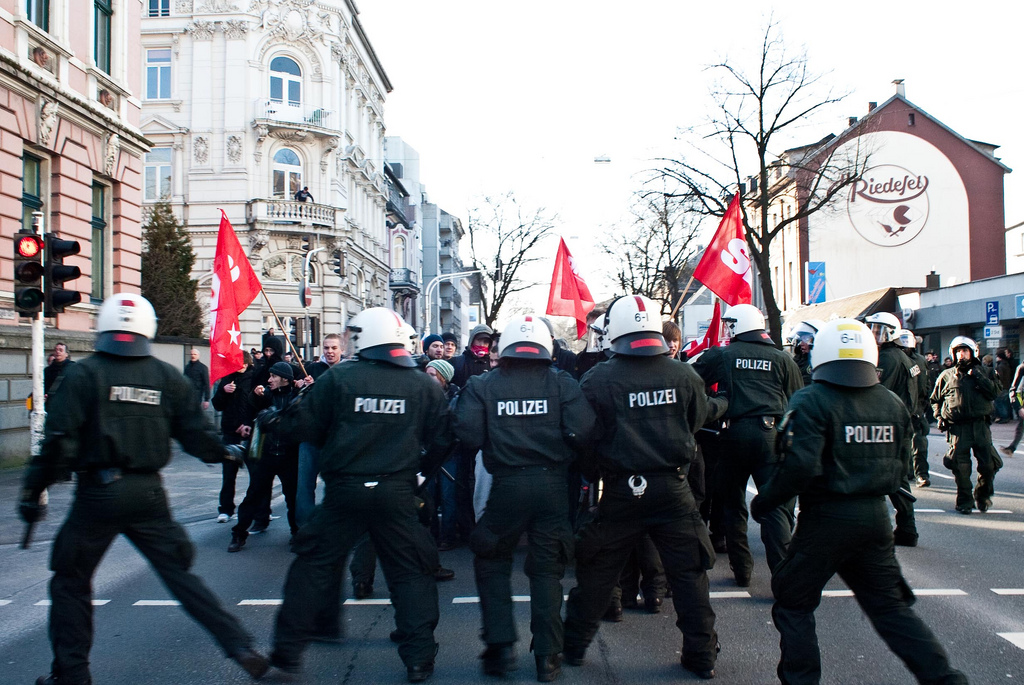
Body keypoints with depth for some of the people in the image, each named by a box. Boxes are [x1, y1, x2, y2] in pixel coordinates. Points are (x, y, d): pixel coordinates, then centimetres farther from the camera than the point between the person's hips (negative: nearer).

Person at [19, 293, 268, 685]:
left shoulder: (83, 374, -5)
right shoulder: (167, 376, 4)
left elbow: (59, 441, -11)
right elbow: (195, 434, 5)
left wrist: (33, 490, -2)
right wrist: (223, 453, 24)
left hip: (98, 492, -3)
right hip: (148, 492, 3)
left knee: (71, 581, 16)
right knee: (179, 575, 10)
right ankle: (239, 646, 4)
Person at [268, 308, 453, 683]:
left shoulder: (338, 378, -6)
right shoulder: (424, 384, 0)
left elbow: (305, 425, -2)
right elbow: (442, 439, 2)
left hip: (344, 488, -1)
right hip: (397, 493, 1)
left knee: (313, 564, 14)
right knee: (410, 572, 11)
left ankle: (288, 650, 20)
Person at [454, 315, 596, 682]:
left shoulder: (482, 384, 0)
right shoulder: (562, 382, 0)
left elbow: (469, 435, -11)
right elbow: (583, 431, -12)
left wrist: (497, 440, 10)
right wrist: (555, 441, 9)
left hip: (507, 484, -1)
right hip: (553, 483, 1)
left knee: (491, 562, 18)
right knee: (547, 569, 12)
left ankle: (501, 645, 14)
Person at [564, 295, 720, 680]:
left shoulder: (597, 380, -11)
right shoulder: (683, 375, -5)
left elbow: (585, 437, -6)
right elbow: (697, 421, 10)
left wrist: (592, 474, 9)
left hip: (621, 491, -1)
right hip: (673, 488, 1)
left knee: (596, 572, 13)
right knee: (688, 572, 12)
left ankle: (573, 647, 26)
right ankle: (702, 656, 20)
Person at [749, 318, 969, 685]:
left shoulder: (812, 402, -14)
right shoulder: (892, 403, 6)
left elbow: (801, 466, -23)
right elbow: (900, 469, 12)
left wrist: (764, 501, -11)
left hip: (826, 519, -6)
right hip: (876, 517, 6)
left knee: (793, 604, 11)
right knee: (890, 607, 17)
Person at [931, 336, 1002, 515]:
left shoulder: (981, 373, 12)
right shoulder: (947, 376, 9)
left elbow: (993, 393, -2)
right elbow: (935, 399, 17)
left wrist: (977, 376, -8)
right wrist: (940, 416, 3)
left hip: (981, 425, 1)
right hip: (957, 428, -1)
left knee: (989, 464, -2)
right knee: (961, 466, -3)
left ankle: (983, 495, 21)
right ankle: (964, 500, 11)